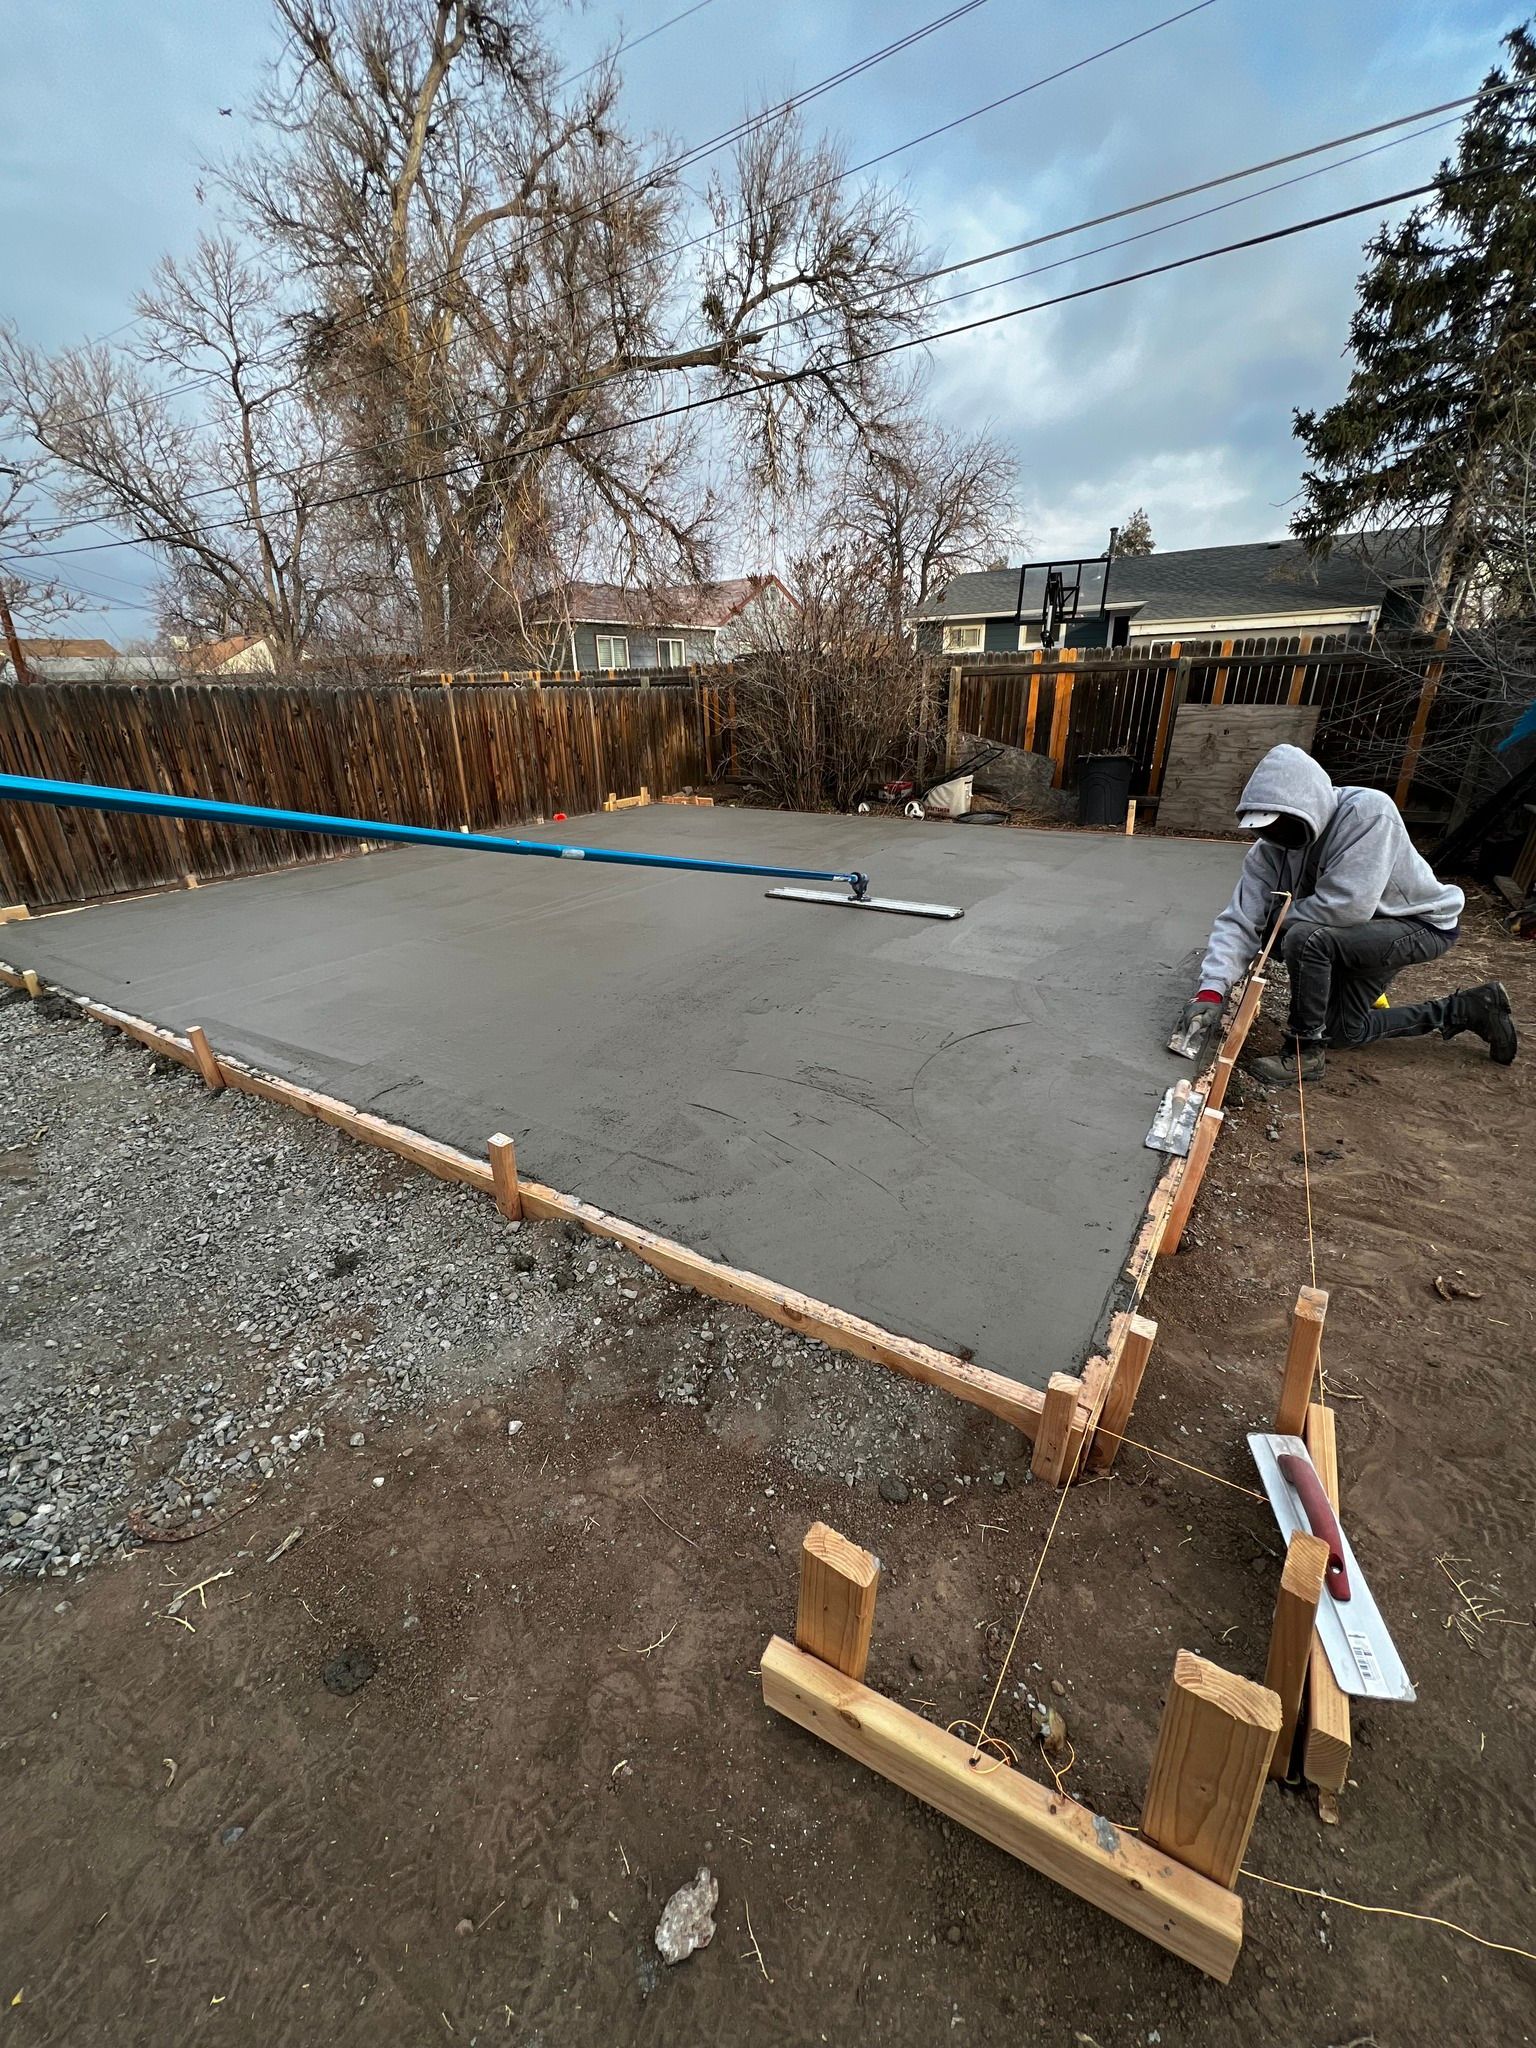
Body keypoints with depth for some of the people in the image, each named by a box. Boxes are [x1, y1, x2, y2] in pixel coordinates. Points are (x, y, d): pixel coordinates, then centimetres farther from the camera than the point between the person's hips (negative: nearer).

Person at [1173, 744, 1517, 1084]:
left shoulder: (1369, 811, -33)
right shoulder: (1269, 849, -17)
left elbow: (1347, 905, -41)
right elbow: (1239, 921, -21)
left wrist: (1278, 919, -24)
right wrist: (1211, 990, -33)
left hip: (1422, 923, -7)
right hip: (1360, 933, 8)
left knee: (1304, 937, -34)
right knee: (1343, 1029, 16)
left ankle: (1304, 1051, -17)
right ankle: (1468, 1008, 32)